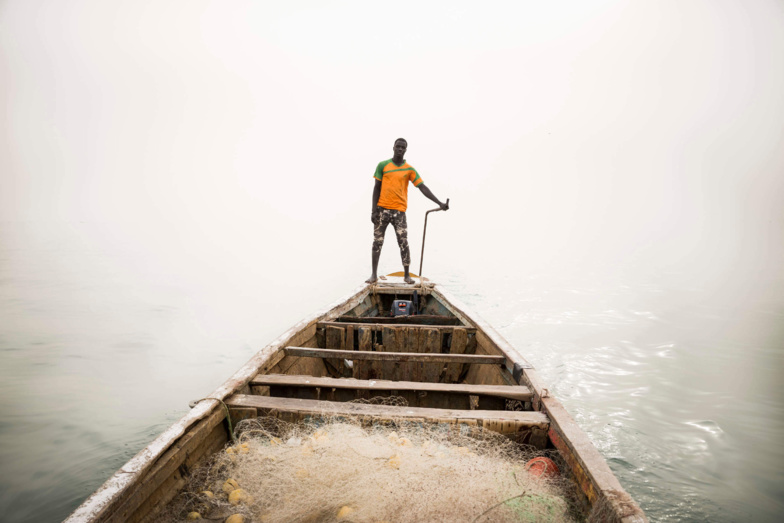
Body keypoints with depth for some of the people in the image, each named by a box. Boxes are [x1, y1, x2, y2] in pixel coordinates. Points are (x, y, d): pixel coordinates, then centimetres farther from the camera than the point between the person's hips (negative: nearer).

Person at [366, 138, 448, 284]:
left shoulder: (409, 169, 7)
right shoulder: (383, 165, 7)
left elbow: (423, 187, 1)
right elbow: (377, 188, 6)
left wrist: (439, 203, -8)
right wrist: (374, 210, -3)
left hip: (399, 211, 0)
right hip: (382, 209, 0)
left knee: (404, 243, -5)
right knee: (377, 242, 2)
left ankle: (406, 275, 4)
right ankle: (374, 274, 9)